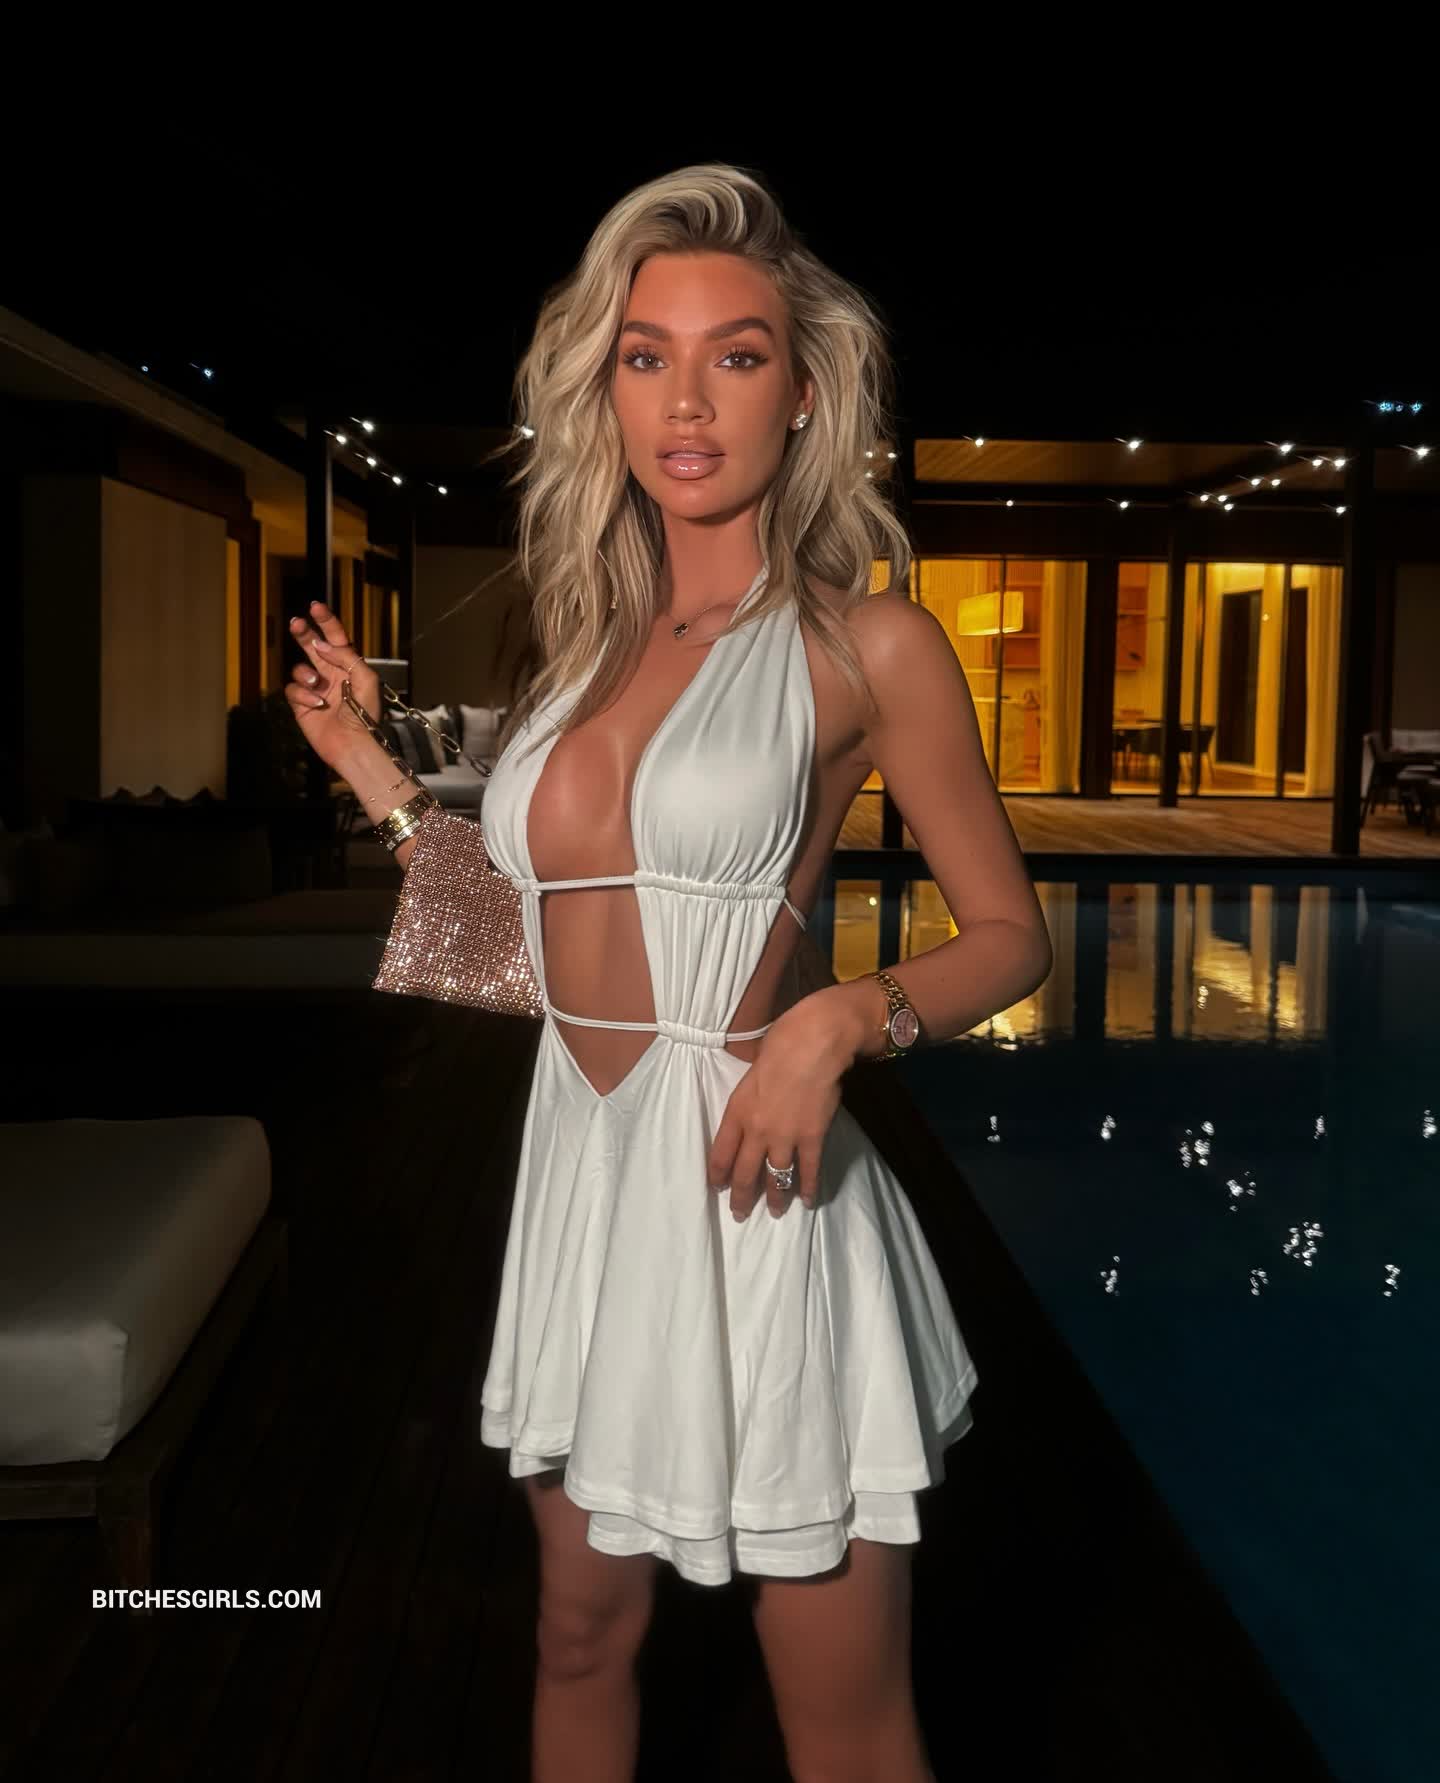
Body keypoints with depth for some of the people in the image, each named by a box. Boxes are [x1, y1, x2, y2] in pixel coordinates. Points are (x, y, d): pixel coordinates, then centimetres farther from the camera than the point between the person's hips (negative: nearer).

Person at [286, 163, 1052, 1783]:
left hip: (743, 1185, -5)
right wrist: (371, 766, 15)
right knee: (582, 1637, 22)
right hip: (582, 1168, 5)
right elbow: (533, 938, 12)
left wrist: (838, 1022, -22)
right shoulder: (592, 643, 9)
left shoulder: (863, 642, -6)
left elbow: (1009, 932, -3)